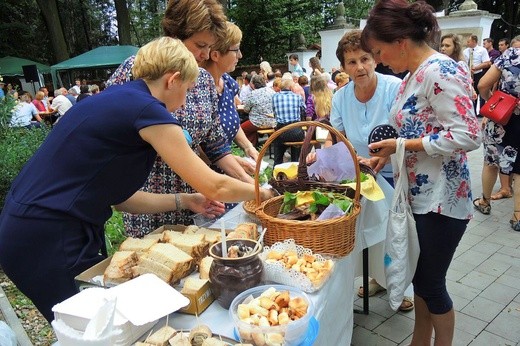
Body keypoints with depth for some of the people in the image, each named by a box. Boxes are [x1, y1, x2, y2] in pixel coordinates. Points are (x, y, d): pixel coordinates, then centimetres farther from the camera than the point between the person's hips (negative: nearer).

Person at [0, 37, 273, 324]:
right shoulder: (147, 111, -17)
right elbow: (214, 187, -13)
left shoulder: (119, 99, 9)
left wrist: (183, 201, 9)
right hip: (48, 243, -9)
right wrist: (261, 193, 4)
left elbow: (116, 196, 10)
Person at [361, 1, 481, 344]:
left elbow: (467, 135, -25)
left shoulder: (439, 71, -18)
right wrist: (388, 153, 1)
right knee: (419, 276, 21)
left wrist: (401, 145, -20)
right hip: (419, 195, 9)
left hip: (441, 199, -9)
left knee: (431, 283, 8)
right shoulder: (415, 75, 10)